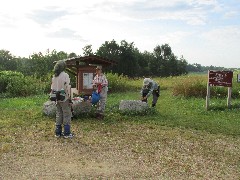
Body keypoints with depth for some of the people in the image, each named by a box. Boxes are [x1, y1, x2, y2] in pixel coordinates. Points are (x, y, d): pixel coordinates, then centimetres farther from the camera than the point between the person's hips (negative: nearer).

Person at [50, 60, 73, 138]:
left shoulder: (54, 76, 7)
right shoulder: (65, 75, -13)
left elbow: (52, 88, 10)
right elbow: (68, 88, -16)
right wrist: (70, 98, -11)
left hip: (57, 99, 6)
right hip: (64, 99, -6)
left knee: (58, 115, 15)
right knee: (67, 115, 3)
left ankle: (58, 132, 20)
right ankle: (67, 133, 6)